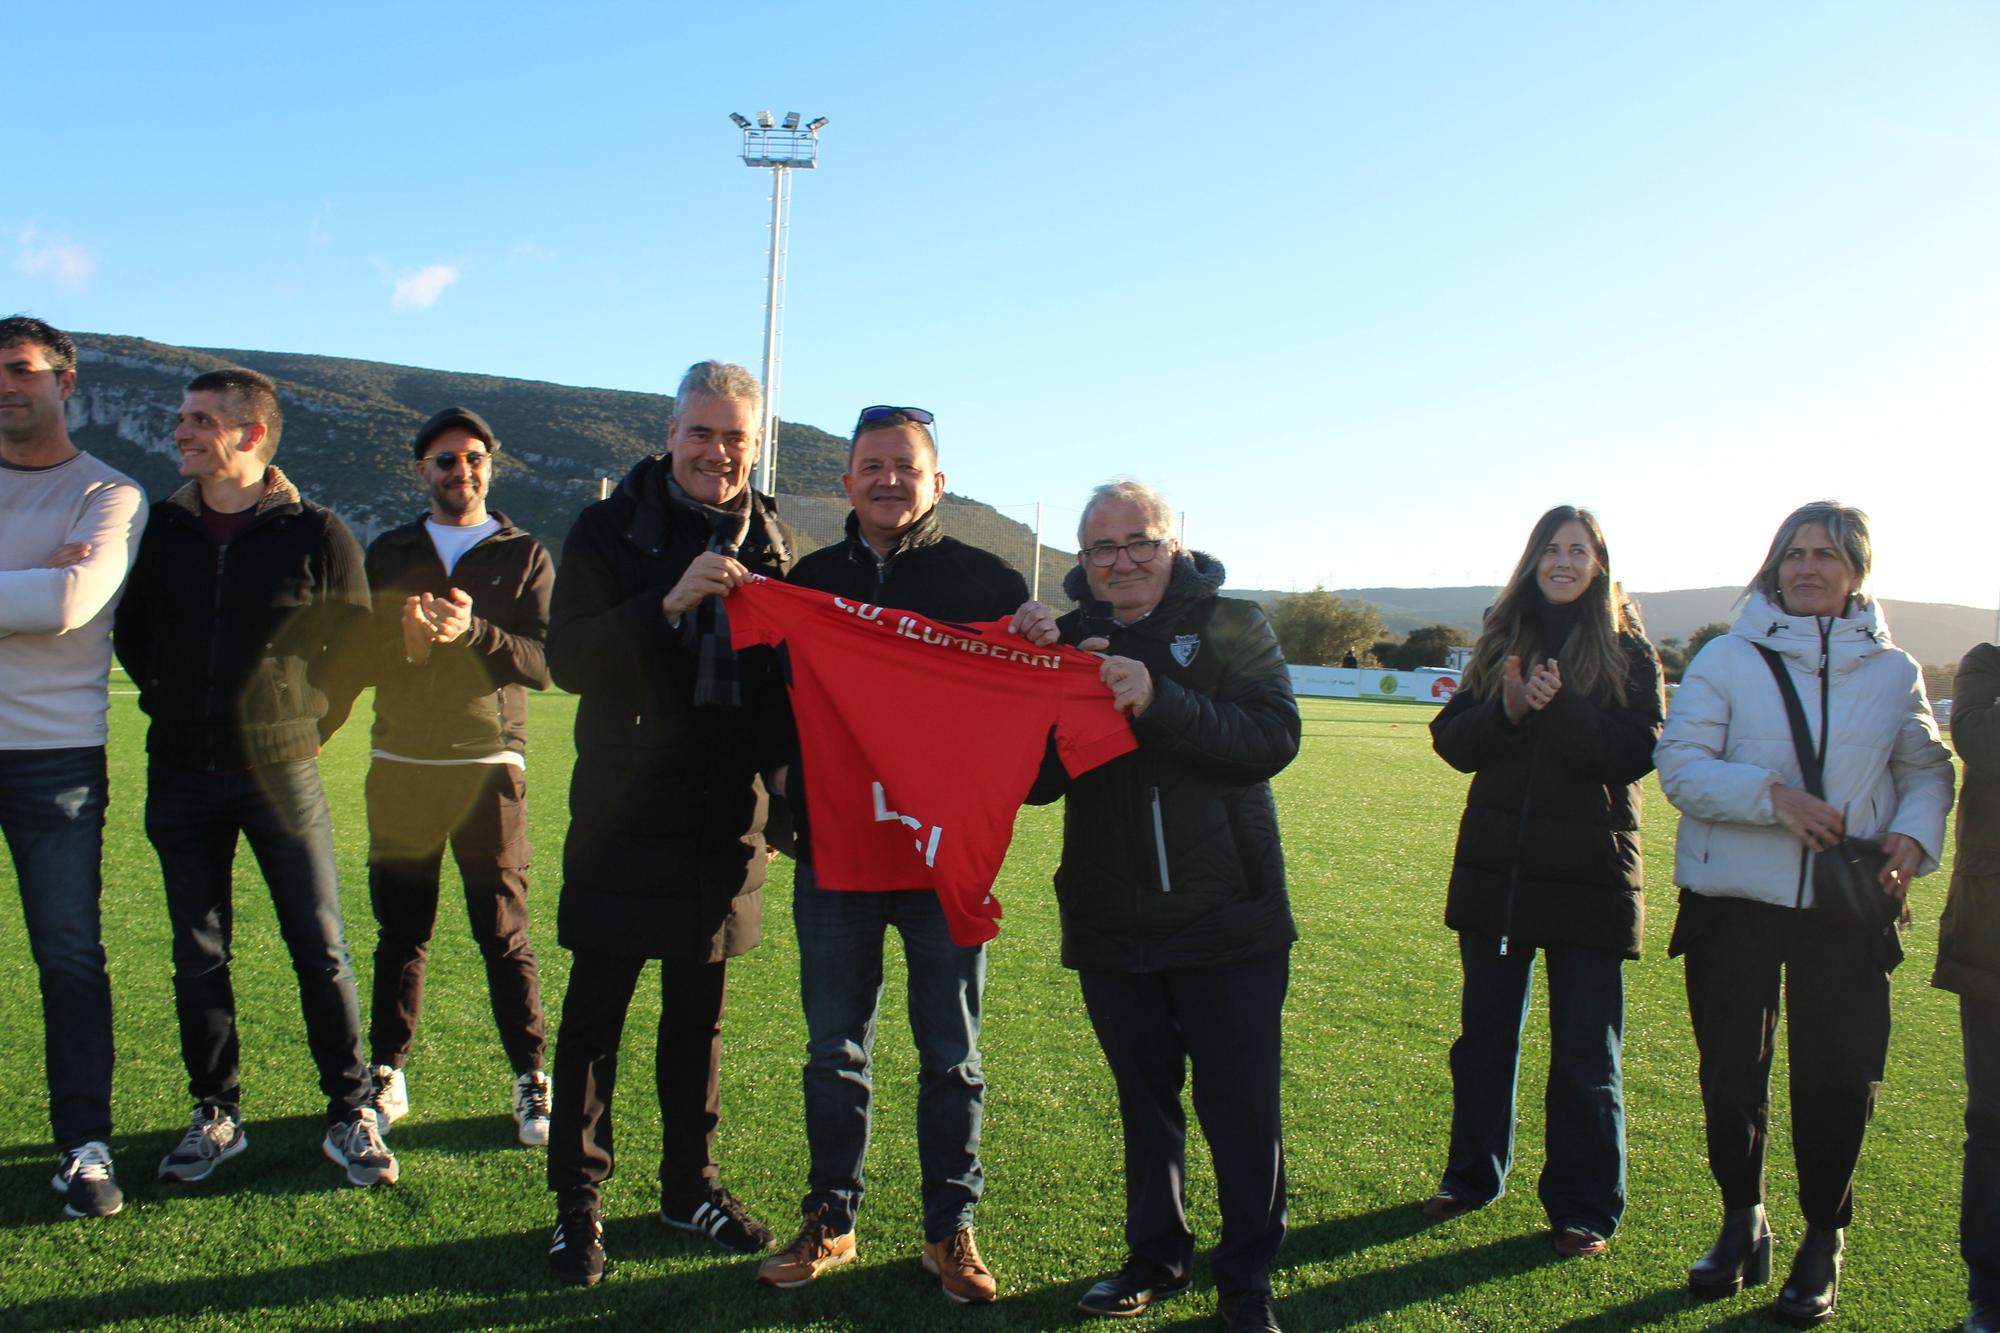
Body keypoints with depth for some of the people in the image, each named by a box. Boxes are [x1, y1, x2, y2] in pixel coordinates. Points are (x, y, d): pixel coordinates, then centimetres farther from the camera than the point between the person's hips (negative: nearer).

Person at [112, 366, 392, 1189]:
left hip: (280, 773, -3)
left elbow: (356, 646, 3)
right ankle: (216, 1115, 23)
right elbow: (131, 633, 19)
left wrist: (308, 728, 2)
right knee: (198, 958, 10)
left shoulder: (316, 534, -5)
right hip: (181, 778, 4)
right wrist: (174, 708, 13)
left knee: (320, 950, 0)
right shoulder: (161, 528, 5)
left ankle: (351, 1115, 11)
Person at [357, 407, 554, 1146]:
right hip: (400, 770, 2)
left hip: (488, 767, -2)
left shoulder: (525, 556, 6)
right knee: (399, 932, 8)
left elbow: (543, 664, -6)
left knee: (504, 934, 0)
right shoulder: (387, 554, 12)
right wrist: (406, 641, -16)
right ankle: (385, 1075, 20)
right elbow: (355, 659, 5)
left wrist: (475, 632, -22)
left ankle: (531, 1081, 10)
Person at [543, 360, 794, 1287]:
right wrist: (670, 602, -26)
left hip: (724, 821, 3)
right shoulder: (610, 531, -3)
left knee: (699, 1013, 14)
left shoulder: (773, 544, 6)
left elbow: (788, 680, 9)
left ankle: (690, 1184, 28)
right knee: (595, 1011, 2)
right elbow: (567, 659, -14)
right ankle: (577, 1202, 16)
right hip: (623, 818, -2)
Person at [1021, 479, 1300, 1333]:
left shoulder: (1231, 628, -2)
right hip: (1111, 923, 3)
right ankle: (1157, 1256, 33)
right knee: (1143, 1100, 16)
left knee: (1239, 1105, 4)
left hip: (1227, 915, -3)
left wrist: (1159, 701, -27)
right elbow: (1035, 781, -1)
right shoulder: (1067, 642, 6)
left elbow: (1273, 738, -17)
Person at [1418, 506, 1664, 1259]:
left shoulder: (1628, 651, -1)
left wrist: (1558, 707, -24)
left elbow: (1635, 753, -13)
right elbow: (1453, 740, 1)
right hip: (1496, 868, 4)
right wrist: (1506, 709, -17)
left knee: (1585, 1056, 4)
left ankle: (1584, 1208, 18)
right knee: (1484, 1033, 15)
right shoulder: (1501, 639, 8)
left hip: (1588, 877, -3)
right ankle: (1473, 1175, 30)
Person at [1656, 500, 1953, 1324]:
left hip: (1847, 910, 1)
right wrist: (1771, 794, -20)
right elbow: (1679, 765, -7)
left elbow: (1928, 769, 13)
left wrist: (1914, 835, -6)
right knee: (1730, 1074, 9)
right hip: (1733, 901, -1)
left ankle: (1823, 1242, 24)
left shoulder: (1893, 672, 4)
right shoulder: (1727, 659, -2)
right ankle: (1741, 1225, 28)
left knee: (1836, 1079, 5)